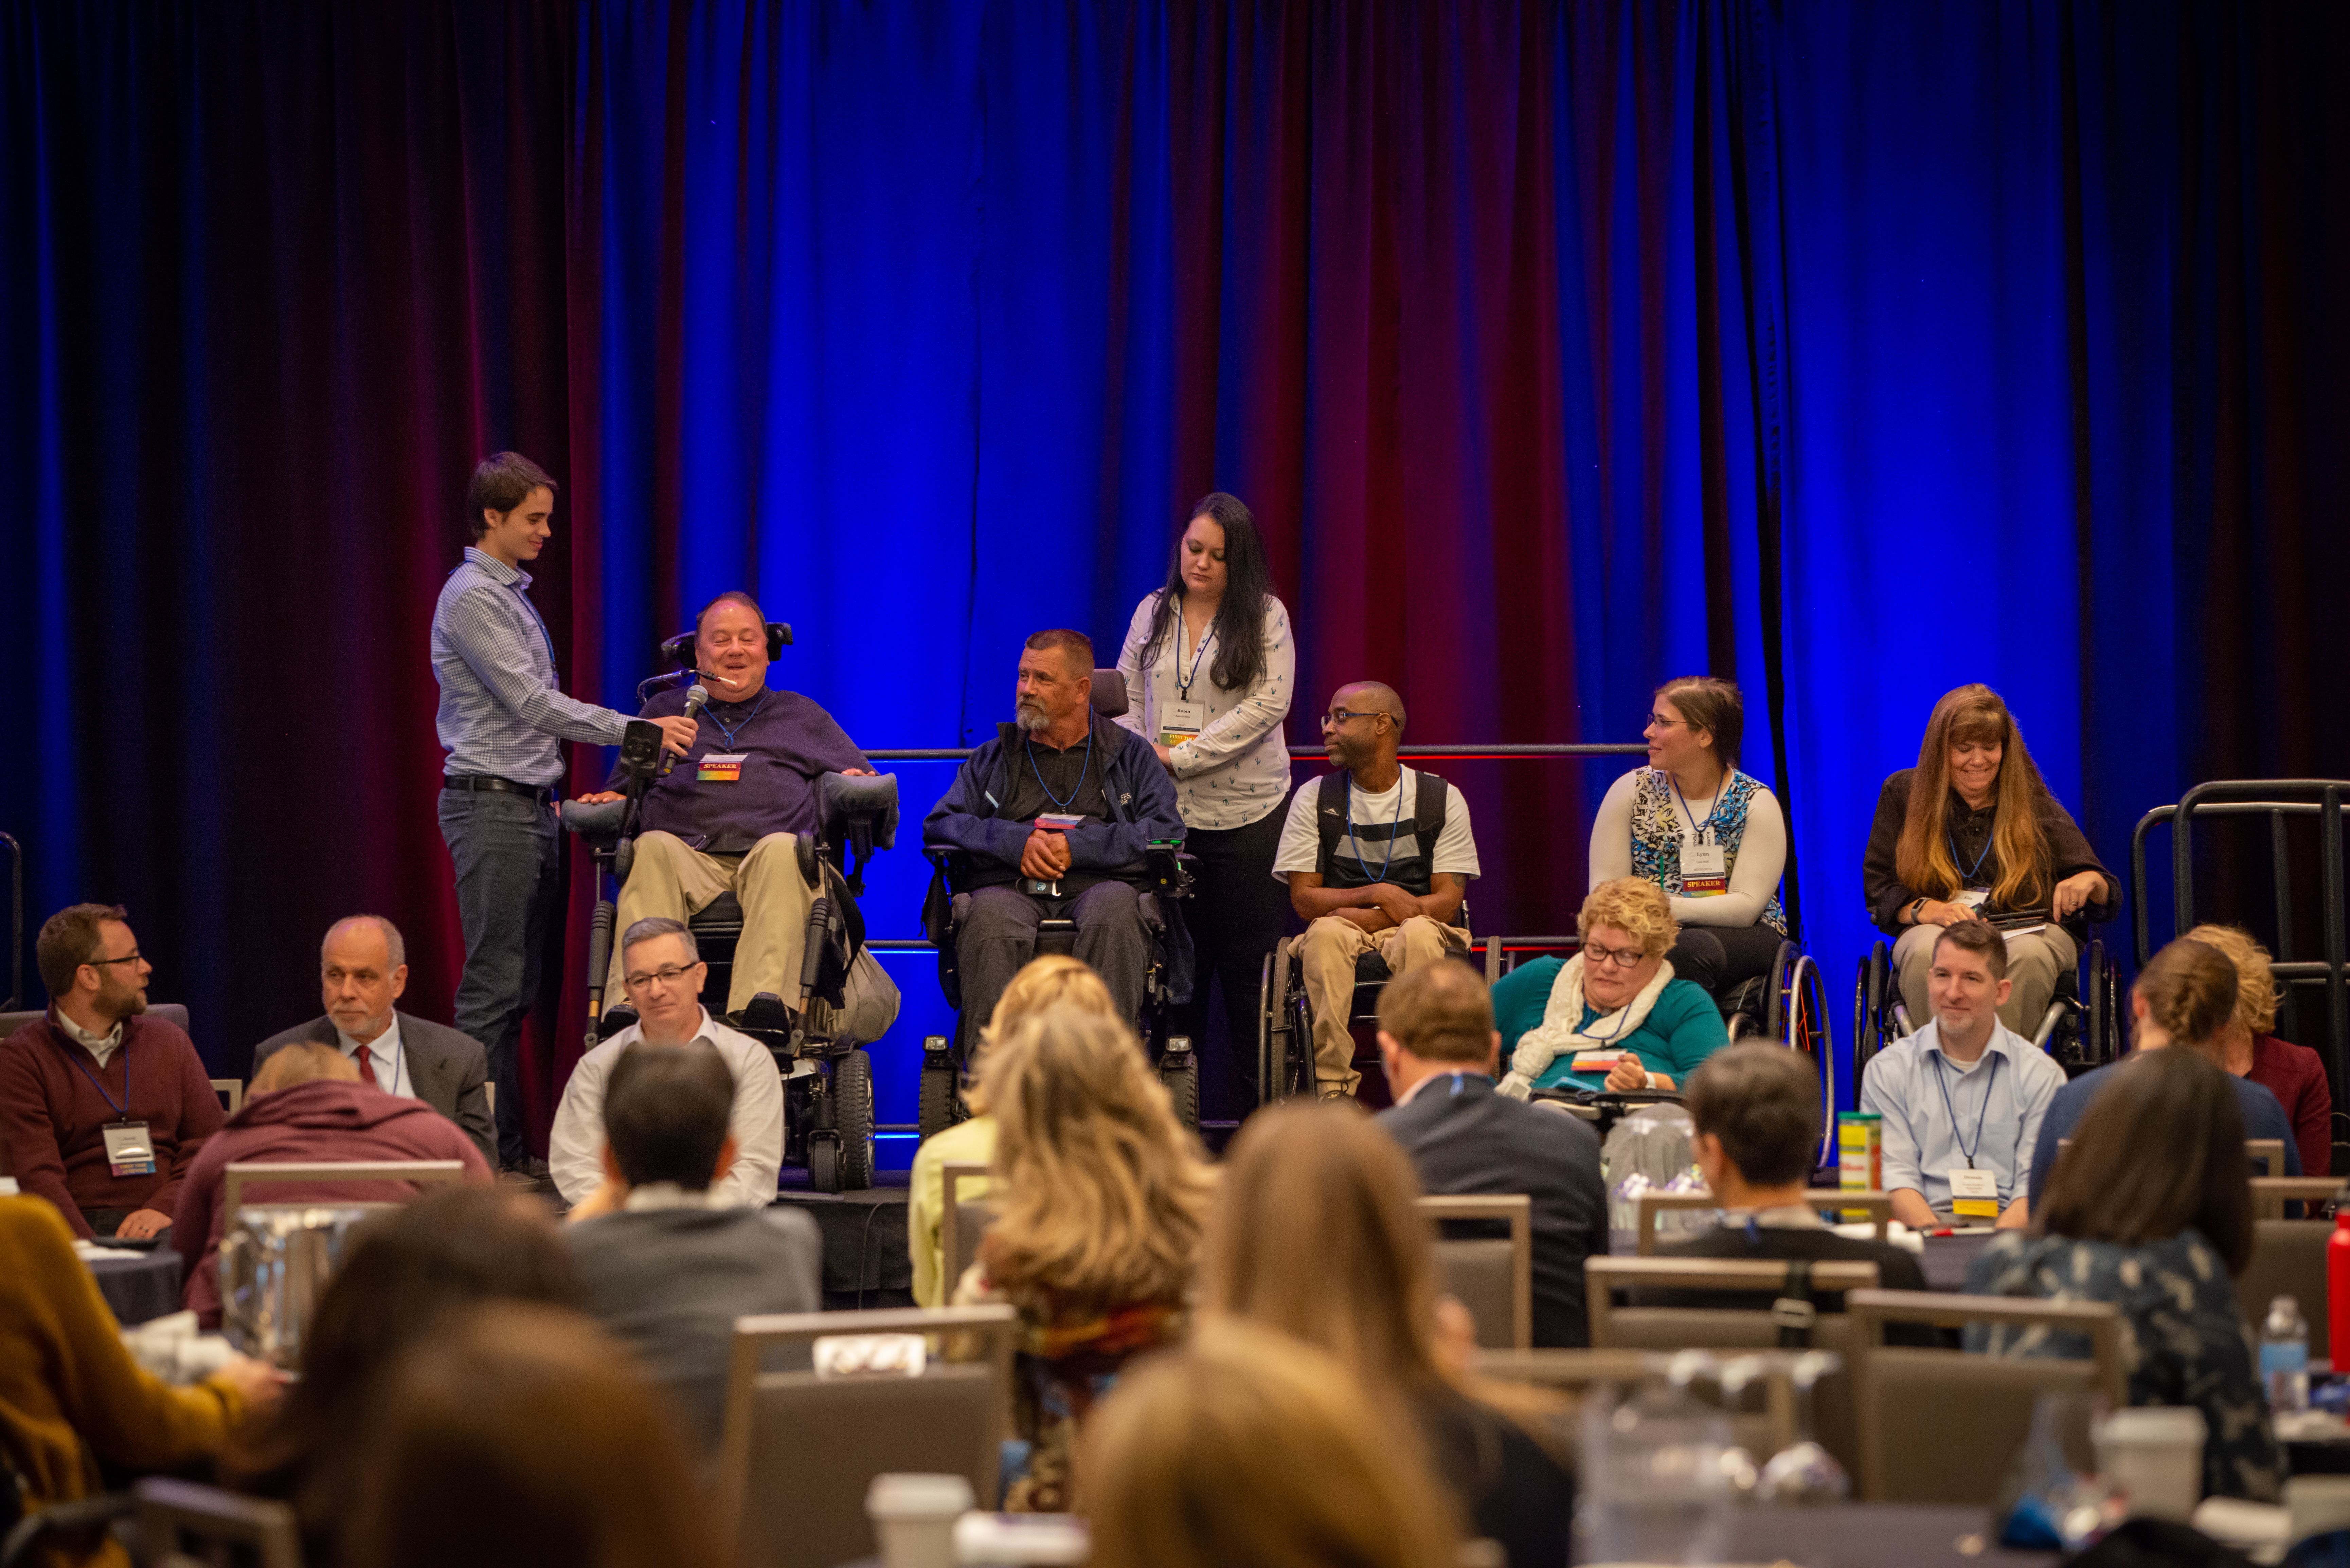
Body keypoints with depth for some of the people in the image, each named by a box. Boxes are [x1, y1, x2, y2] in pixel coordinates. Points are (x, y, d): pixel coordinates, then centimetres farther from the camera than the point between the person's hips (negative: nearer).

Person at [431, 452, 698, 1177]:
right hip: (491, 804, -10)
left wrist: (549, 794, 21)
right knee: (494, 982, -11)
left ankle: (512, 1146, 10)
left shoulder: (512, 594, 18)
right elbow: (531, 705, -18)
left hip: (529, 803, 10)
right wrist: (637, 730, -20)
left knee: (520, 983, 8)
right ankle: (486, 1151, -11)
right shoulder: (472, 598, -12)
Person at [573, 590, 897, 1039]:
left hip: (775, 861, 0)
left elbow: (858, 780, 25)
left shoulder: (802, 715, 31)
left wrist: (855, 784, 1)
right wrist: (609, 800, 4)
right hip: (689, 859, 1)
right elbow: (622, 783, 28)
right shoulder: (665, 710, 32)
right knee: (653, 848, -35)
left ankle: (766, 1003, -58)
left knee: (780, 849, -37)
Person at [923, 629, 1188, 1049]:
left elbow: (1167, 834, 5)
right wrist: (1017, 841, -5)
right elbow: (939, 826, 12)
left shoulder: (1131, 754, 21)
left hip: (1098, 887, -1)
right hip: (1011, 889, 1)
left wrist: (1076, 847, -6)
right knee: (990, 915, -37)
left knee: (1114, 906, -39)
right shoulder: (992, 759, 27)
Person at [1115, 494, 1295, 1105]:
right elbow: (1125, 693, 15)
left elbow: (1268, 703, -11)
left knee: (1248, 954, -1)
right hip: (1166, 810, 3)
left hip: (1245, 812, -3)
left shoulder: (1265, 616, -3)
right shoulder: (1153, 612, 9)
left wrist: (1180, 757, -14)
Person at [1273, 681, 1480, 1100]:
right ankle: (1334, 1088, -39)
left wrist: (1364, 917, -16)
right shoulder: (1314, 798, 7)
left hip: (1418, 931, -1)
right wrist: (1378, 895, -16)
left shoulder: (1442, 799, 4)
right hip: (1343, 932, 1)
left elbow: (1447, 902, -3)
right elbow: (1303, 899, 1)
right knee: (1326, 933, -35)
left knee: (1419, 934, -37)